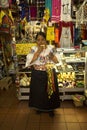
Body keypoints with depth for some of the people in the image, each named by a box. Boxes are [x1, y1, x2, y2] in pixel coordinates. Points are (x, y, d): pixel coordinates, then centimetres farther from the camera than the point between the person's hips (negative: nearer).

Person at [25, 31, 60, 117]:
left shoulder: (51, 48, -4)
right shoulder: (33, 49, -4)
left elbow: (57, 61, -6)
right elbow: (30, 61, -16)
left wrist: (51, 55, -24)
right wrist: (38, 51, -21)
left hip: (49, 73, 0)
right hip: (37, 74, 0)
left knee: (50, 91, 9)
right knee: (38, 91, 11)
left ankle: (50, 108, 29)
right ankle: (39, 107, 35)